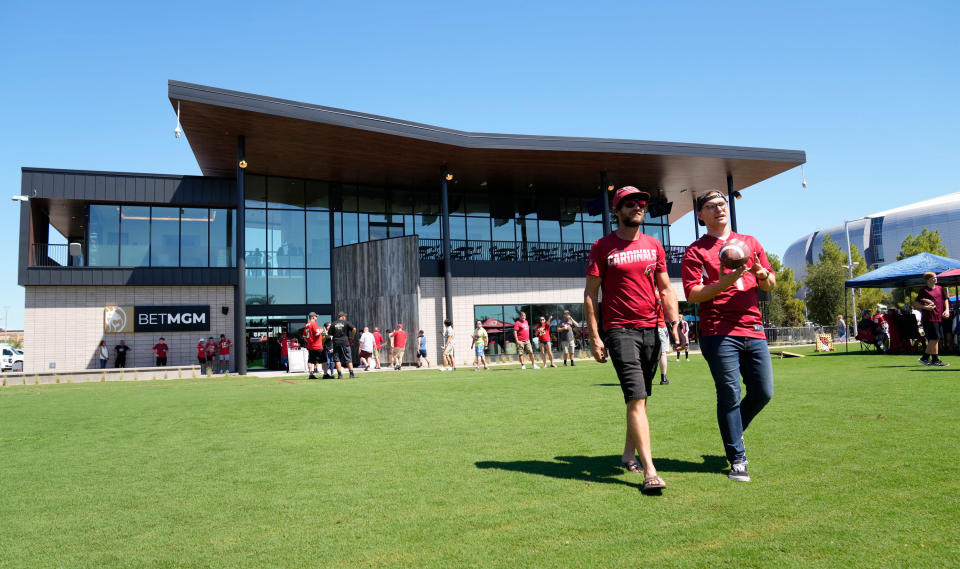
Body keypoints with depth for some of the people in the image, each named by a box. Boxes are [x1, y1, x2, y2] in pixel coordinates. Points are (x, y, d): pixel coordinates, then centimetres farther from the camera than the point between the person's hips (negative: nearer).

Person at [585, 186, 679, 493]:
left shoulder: (654, 246, 12)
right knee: (636, 399, -13)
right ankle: (650, 472, -14)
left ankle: (629, 455, 28)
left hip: (651, 330, 5)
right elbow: (590, 293, -1)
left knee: (640, 398, 12)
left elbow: (666, 290, 14)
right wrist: (594, 337, -7)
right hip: (620, 330, -5)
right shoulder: (603, 246, -1)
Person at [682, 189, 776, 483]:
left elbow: (771, 284, 18)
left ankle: (733, 431, 33)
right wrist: (724, 282, -21)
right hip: (719, 332, -5)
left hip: (753, 329, 5)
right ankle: (737, 460, 6)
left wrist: (762, 274, -5)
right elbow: (692, 294, -6)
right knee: (730, 395, -5)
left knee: (763, 392, 7)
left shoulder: (750, 242, 18)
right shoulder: (696, 251, 4)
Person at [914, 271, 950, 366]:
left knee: (933, 340, 9)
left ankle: (925, 358, 17)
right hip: (929, 318, -7)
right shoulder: (924, 290, -6)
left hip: (939, 318, 7)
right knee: (935, 338, -8)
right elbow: (915, 304, -6)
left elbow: (945, 299, 22)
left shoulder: (940, 288, 13)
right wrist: (925, 307, -20)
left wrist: (947, 310, 7)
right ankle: (935, 360, 0)